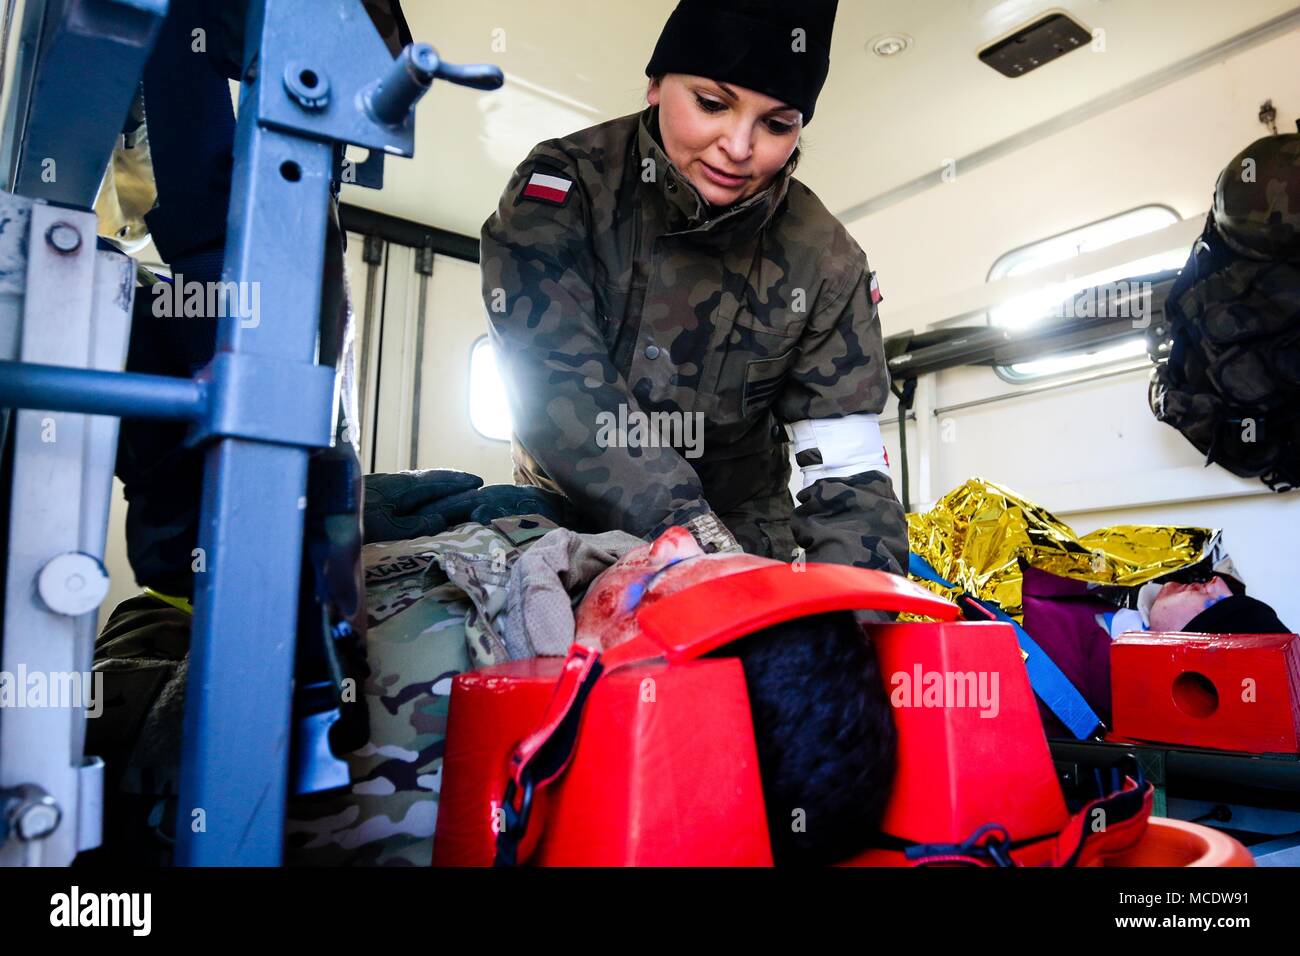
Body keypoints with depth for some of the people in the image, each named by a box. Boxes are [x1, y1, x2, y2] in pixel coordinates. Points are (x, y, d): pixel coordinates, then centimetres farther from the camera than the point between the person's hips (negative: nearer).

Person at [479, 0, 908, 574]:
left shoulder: (825, 261, -13)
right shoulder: (564, 184, -17)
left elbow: (850, 472, -15)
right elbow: (557, 386, -29)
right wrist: (691, 529, -38)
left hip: (741, 527, 1)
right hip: (568, 526, -1)